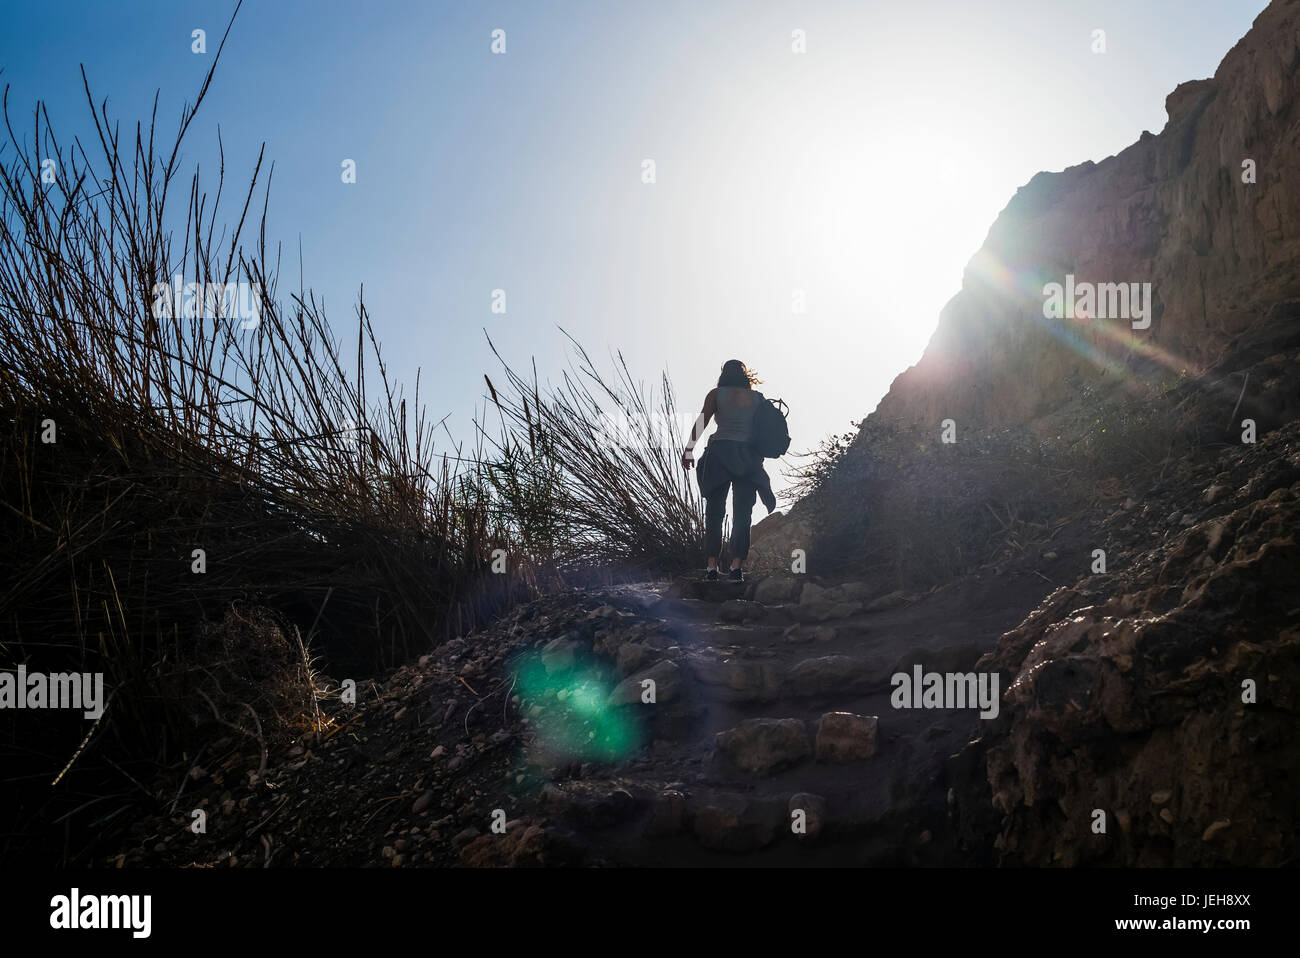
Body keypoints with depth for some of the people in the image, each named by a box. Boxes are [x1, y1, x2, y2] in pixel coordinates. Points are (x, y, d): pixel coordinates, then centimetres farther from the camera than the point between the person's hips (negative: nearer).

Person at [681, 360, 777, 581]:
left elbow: (701, 423, -2)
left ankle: (712, 565, -6)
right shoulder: (757, 397, 12)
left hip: (720, 451, -1)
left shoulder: (717, 394, 6)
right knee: (742, 513, 2)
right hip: (749, 456, 2)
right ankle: (736, 566, -7)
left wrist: (688, 450, 2)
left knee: (714, 511, 1)